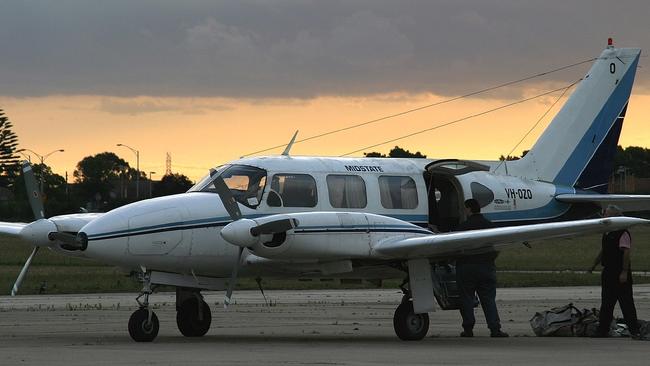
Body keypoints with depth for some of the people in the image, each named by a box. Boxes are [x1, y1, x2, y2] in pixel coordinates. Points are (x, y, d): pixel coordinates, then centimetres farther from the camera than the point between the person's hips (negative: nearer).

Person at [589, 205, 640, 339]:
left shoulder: (623, 233, -13)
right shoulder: (607, 233, 14)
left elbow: (626, 253, -18)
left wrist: (624, 272, -22)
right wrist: (594, 266, 24)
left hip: (620, 273, -9)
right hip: (608, 271, 9)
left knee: (626, 302, -4)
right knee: (606, 302, 10)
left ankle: (634, 330, 1)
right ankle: (603, 330, 13)